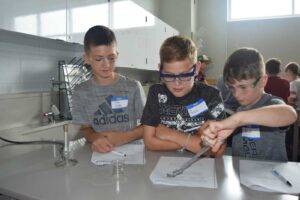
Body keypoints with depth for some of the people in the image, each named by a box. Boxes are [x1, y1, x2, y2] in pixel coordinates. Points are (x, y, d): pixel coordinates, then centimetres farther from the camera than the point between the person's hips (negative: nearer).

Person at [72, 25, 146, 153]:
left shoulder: (133, 87, -2)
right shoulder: (81, 92, 2)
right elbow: (86, 128, 6)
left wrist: (124, 137, -15)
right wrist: (94, 137, -16)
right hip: (100, 152, 1)